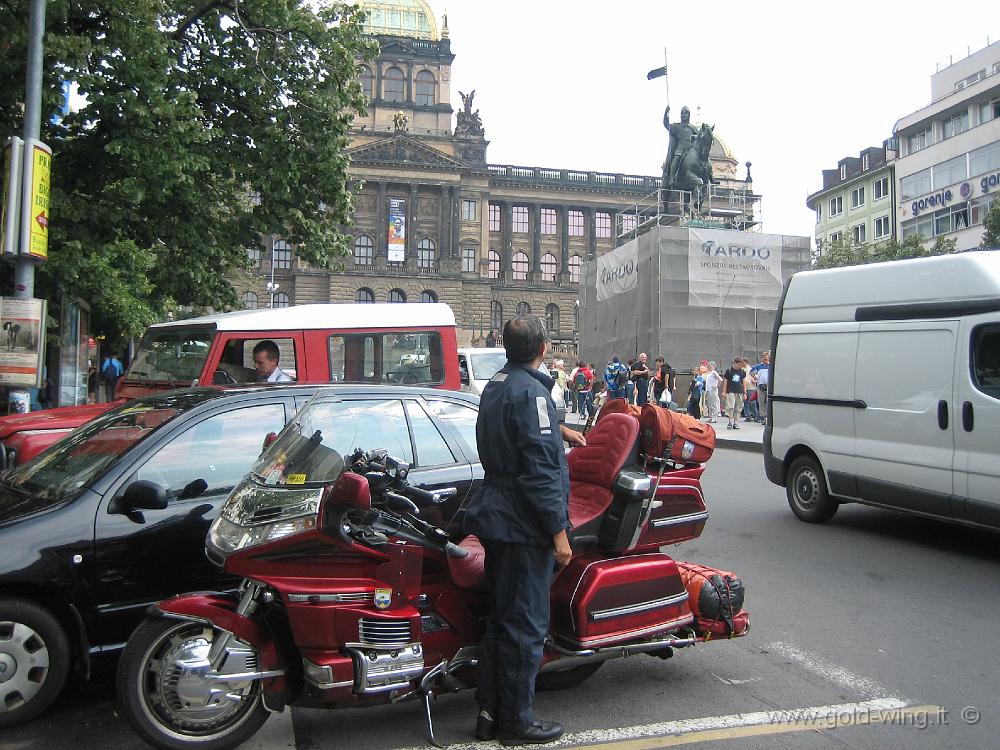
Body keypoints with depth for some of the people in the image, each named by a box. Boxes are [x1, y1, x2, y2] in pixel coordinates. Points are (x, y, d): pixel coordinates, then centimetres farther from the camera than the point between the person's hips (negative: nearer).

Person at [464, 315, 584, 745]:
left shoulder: (495, 384, 12)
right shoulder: (530, 392, -19)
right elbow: (541, 470, -23)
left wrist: (558, 432, 46)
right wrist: (558, 531, -19)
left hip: (496, 517, 10)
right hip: (525, 525, -10)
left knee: (501, 617, 18)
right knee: (525, 625, 2)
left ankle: (489, 712, 27)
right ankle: (516, 722, 14)